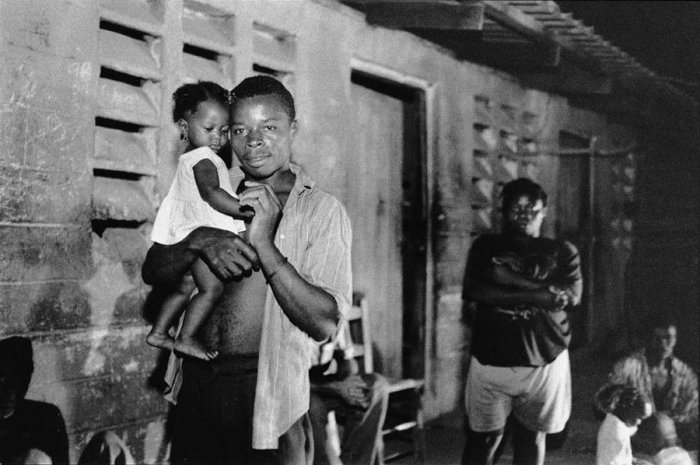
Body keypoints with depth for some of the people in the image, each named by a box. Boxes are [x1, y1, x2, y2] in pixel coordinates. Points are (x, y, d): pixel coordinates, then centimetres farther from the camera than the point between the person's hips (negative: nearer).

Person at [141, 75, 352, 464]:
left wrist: (264, 245, -21)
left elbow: (325, 323, -15)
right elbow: (152, 271, 5)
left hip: (269, 396, -4)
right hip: (197, 386, 4)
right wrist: (198, 242, -15)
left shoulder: (322, 210, -5)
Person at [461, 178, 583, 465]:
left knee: (531, 437, 11)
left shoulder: (561, 252, 6)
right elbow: (473, 293, -11)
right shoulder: (486, 247, 6)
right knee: (482, 438, 3)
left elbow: (570, 296, -11)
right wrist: (539, 292, -17)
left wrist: (506, 278, -14)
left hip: (544, 361, 1)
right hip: (490, 360, -1)